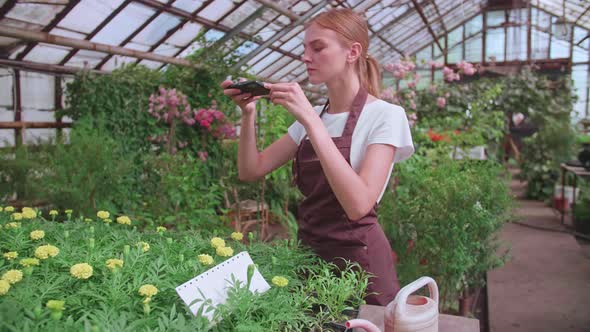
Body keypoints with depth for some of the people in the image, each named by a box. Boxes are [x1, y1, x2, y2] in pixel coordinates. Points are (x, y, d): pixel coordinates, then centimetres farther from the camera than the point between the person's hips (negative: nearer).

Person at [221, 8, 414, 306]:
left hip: (358, 260, -6)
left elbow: (358, 205, -27)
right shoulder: (311, 117, 6)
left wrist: (310, 120, -29)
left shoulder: (386, 115, -13)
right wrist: (248, 114, -11)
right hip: (308, 252, 6)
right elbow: (250, 171, 5)